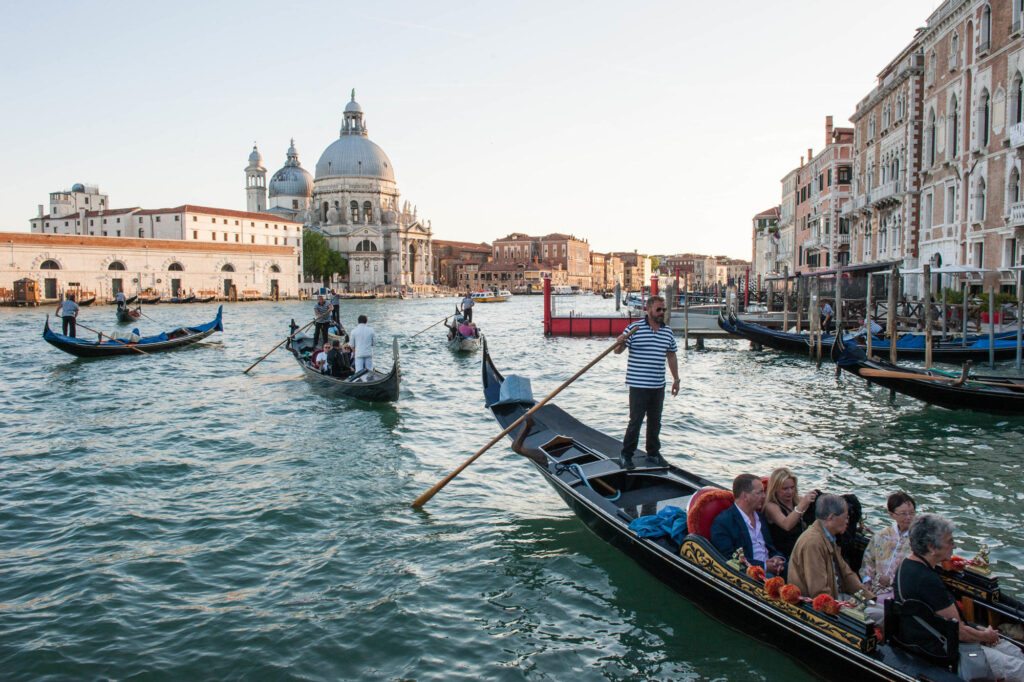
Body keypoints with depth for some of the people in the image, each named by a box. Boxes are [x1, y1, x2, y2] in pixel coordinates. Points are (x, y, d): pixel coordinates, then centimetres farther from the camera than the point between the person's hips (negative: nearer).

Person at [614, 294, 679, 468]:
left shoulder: (668, 332, 9)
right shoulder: (635, 328, -7)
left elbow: (671, 356, 18)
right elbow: (617, 351, -7)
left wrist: (676, 379, 17)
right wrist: (619, 343, -30)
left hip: (658, 386, 5)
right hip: (638, 385, -5)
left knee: (655, 421, 14)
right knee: (635, 421, -2)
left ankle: (653, 453, 28)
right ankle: (626, 455, 10)